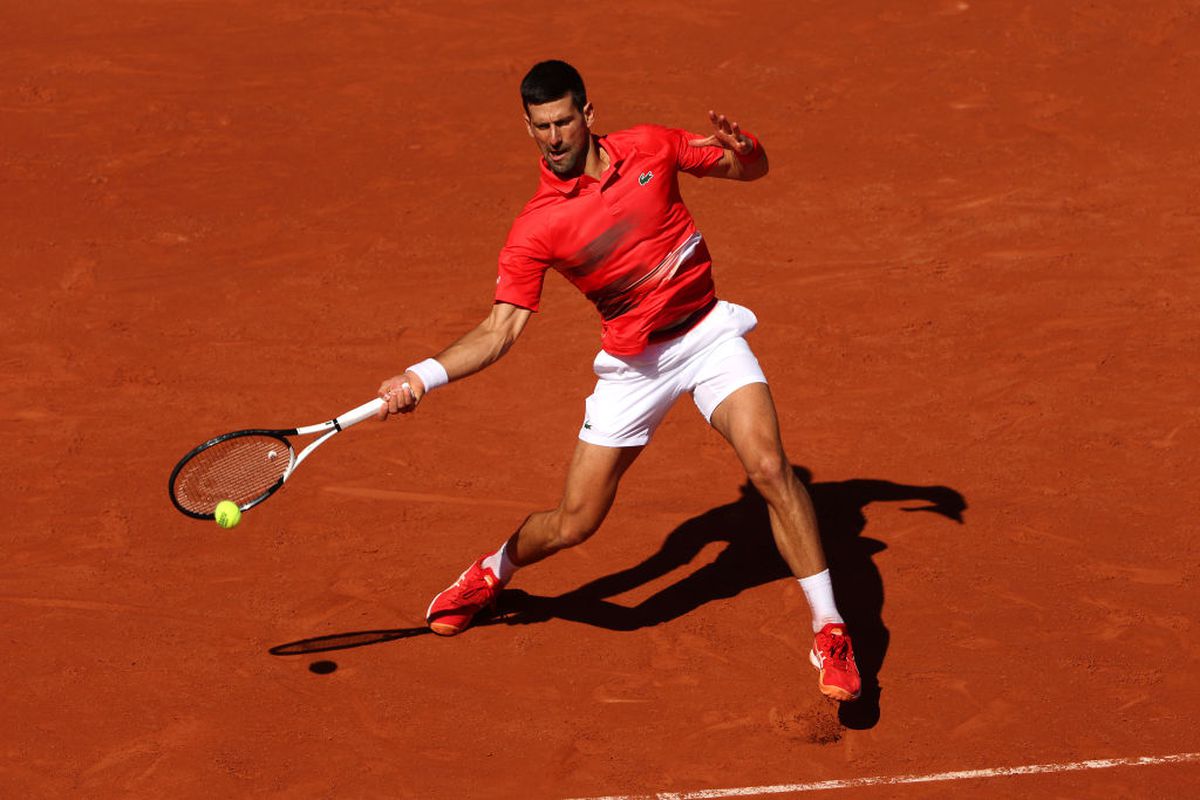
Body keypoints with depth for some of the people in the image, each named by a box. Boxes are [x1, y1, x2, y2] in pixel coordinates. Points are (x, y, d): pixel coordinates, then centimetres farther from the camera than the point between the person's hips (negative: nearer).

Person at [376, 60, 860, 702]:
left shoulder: (650, 148, -5)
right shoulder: (536, 228, -13)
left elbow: (753, 170, 7)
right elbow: (499, 329, -16)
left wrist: (744, 147, -18)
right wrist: (423, 376, -32)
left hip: (707, 331, 1)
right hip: (632, 364, -1)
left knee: (769, 467, -22)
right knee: (572, 524, 2)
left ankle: (829, 632, -12)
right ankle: (492, 573, 38)